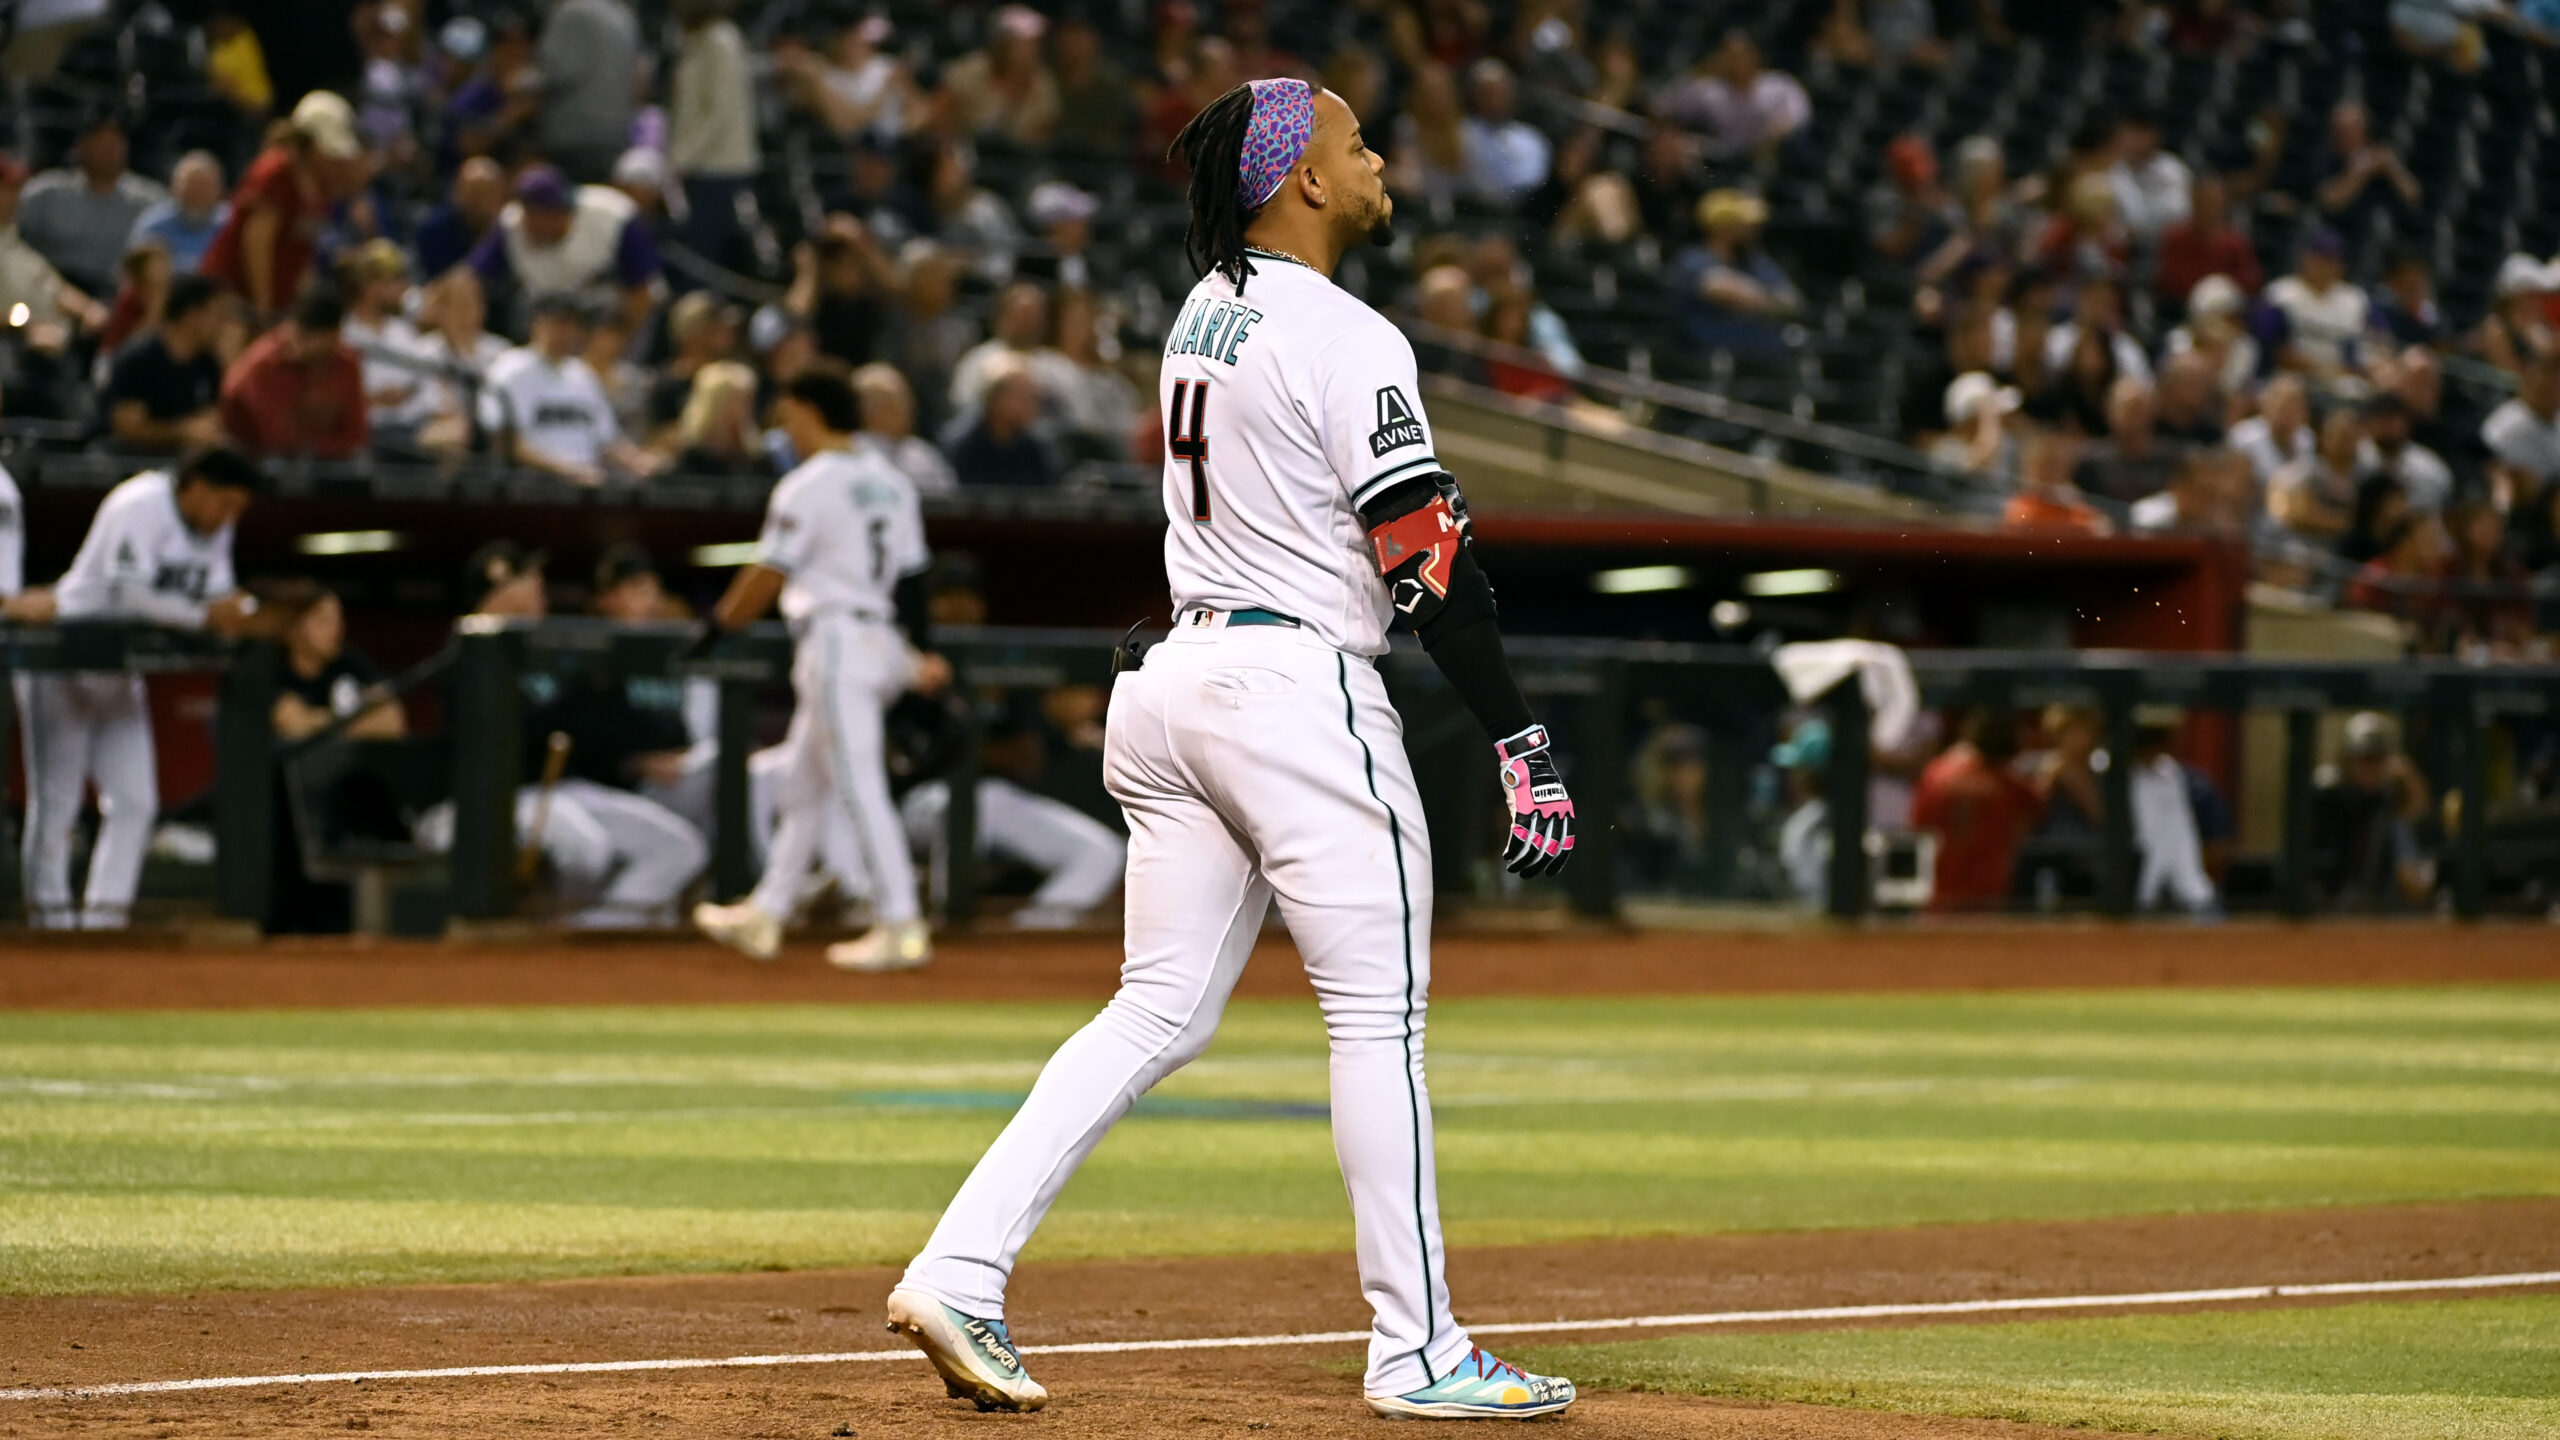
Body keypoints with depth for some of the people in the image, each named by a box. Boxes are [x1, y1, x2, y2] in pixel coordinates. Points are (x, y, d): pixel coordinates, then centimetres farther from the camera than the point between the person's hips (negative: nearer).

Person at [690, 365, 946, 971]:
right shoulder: (889, 482, 14)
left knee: (860, 785, -10)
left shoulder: (809, 486, -11)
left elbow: (768, 575, -10)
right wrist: (923, 653, 14)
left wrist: (716, 629, 1)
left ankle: (901, 924, -15)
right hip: (883, 642, 9)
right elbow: (912, 573, 13)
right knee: (805, 784, 17)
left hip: (836, 641, -9)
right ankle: (765, 915, 24)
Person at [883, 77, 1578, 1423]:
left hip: (1181, 671, 8)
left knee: (1160, 1010, 9)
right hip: (1303, 689, -8)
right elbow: (1426, 556, -17)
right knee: (1377, 1015, -1)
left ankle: (959, 1271, 0)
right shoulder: (1347, 341, -13)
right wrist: (1521, 741, -16)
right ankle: (1416, 1351, 3)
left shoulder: (1200, 317, 13)